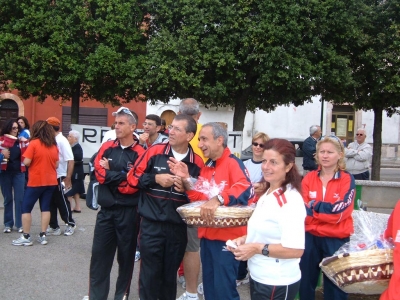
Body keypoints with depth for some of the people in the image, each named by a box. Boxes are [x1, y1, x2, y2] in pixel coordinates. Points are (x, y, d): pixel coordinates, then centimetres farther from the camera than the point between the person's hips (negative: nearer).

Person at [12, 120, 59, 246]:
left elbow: (26, 162, -14)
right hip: (51, 181, 5)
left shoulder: (34, 143, -10)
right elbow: (56, 165, 9)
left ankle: (26, 237, 4)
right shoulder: (54, 145, 6)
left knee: (26, 208, 5)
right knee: (45, 208, 9)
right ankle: (43, 236, 10)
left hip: (36, 181, -5)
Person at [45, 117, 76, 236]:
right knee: (51, 203, 11)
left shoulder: (62, 141, -14)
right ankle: (54, 227, 21)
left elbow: (70, 160, -18)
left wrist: (68, 179, -21)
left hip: (59, 177, -7)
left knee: (62, 202, 4)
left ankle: (70, 224, 21)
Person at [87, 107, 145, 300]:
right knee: (99, 253, 8)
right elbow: (98, 174, -6)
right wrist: (123, 175, -13)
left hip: (129, 212, -3)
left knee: (126, 255, 10)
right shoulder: (106, 148, 5)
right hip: (106, 210, 4)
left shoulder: (140, 153, -8)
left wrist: (110, 174, -8)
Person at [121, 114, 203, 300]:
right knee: (150, 274, 6)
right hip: (151, 225, -1)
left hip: (178, 227, 1)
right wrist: (155, 178, -13)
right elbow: (133, 178, 0)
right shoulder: (154, 151, -4)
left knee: (170, 275, 16)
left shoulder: (197, 163, -2)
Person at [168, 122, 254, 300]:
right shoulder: (206, 167, 11)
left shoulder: (233, 163, -14)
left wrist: (218, 199, -42)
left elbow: (246, 190, -30)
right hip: (207, 235, 8)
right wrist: (185, 179, -3)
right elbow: (199, 199, 11)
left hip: (227, 237, -8)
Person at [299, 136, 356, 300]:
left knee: (335, 286, 9)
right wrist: (328, 209, -16)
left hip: (336, 239, -3)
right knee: (305, 283, 15)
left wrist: (314, 206, -12)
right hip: (310, 236, 3)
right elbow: (301, 208, -5)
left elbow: (340, 210, -16)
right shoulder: (309, 178, 3)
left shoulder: (347, 179, -5)